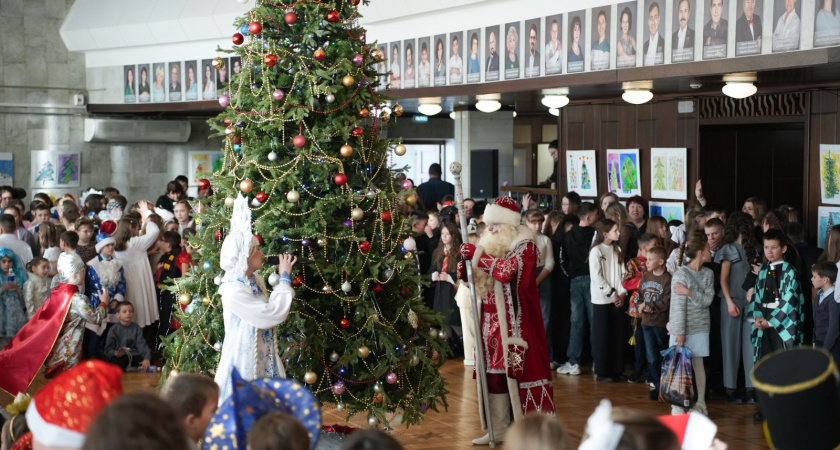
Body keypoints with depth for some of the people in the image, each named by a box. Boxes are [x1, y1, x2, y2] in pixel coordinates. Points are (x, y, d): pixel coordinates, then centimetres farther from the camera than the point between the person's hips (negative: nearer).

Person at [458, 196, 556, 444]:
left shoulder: (524, 245, -8)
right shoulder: (489, 243, 13)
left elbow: (507, 270, -26)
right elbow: (470, 277, 19)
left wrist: (476, 255, -18)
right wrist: (465, 262, -3)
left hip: (515, 323, -7)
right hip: (491, 322, 7)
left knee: (518, 370, -6)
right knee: (494, 371, 7)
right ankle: (498, 429, 14)